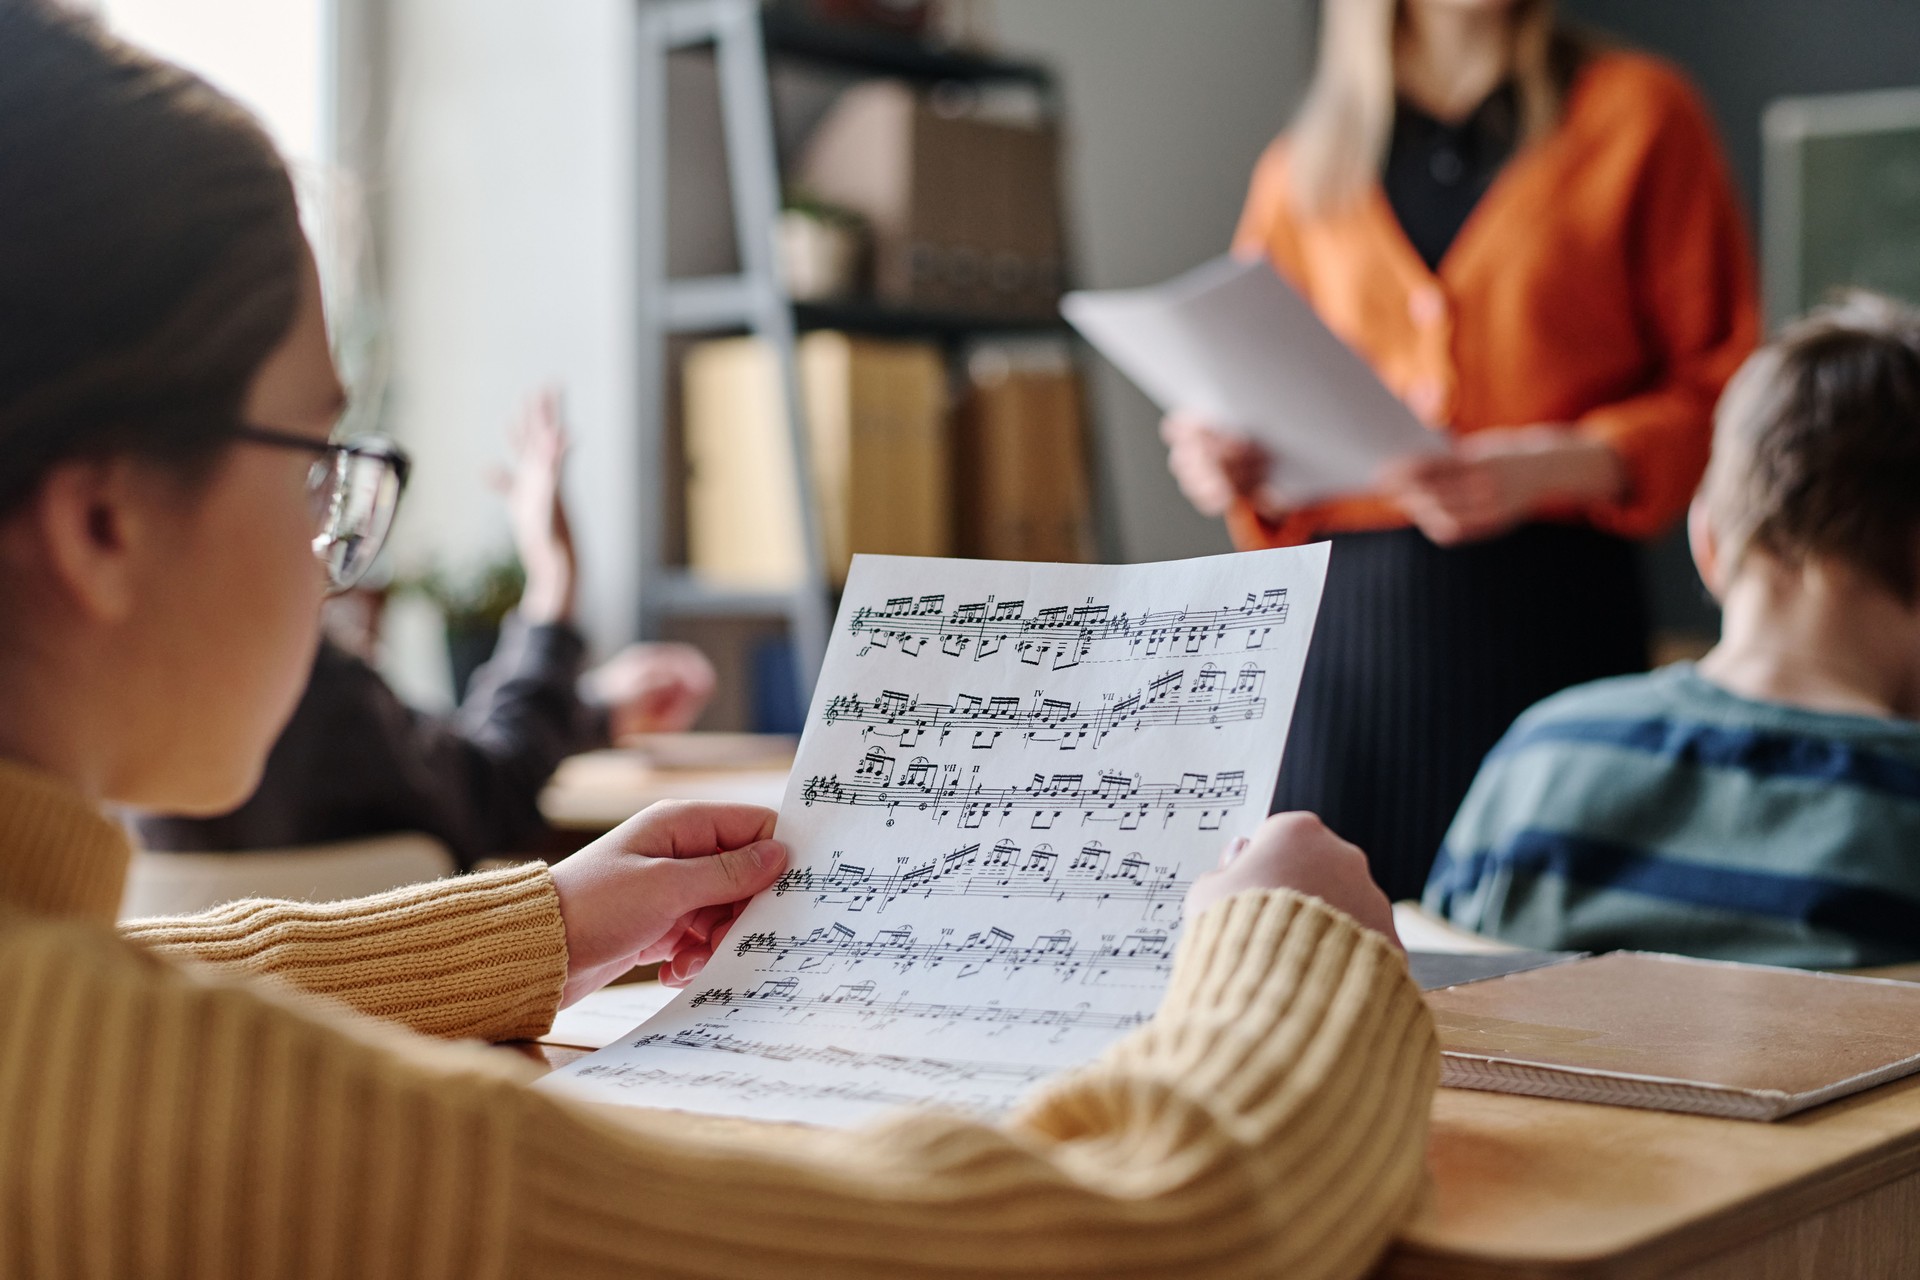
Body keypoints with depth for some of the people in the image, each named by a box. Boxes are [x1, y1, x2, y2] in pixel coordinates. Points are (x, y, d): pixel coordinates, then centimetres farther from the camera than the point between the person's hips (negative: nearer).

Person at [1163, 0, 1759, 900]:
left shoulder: (1637, 115, 7)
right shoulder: (1300, 171, 14)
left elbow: (1723, 385, 2)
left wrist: (1556, 466, -15)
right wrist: (1228, 469, -3)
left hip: (1552, 613, -2)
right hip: (1348, 620, 2)